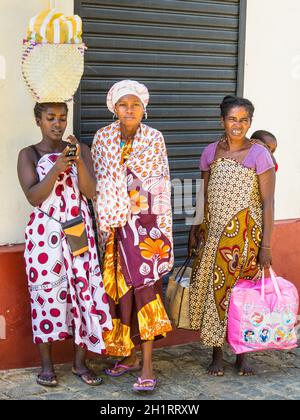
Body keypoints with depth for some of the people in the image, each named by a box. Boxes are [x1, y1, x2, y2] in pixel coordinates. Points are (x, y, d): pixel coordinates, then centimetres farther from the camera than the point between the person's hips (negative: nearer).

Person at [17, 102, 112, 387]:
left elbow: (90, 191, -3)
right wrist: (56, 169, -21)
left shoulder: (81, 149, 7)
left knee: (84, 291, -1)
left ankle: (80, 362, 11)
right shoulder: (28, 154, 2)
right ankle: (46, 364, 13)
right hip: (45, 234, -2)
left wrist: (78, 161, -18)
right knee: (46, 293, 0)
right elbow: (33, 197, -9)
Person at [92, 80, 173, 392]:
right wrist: (102, 226, 4)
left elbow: (163, 185, 1)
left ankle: (147, 367, -6)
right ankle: (129, 355, 23)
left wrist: (162, 228, -3)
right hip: (114, 225, 3)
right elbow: (97, 185, 7)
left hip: (146, 224, -2)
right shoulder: (102, 138, 4)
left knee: (144, 287, -9)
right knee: (119, 288, 7)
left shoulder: (154, 138, 1)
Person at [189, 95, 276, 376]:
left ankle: (242, 353, 21)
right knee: (212, 289, 5)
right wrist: (195, 230, 10)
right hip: (214, 233, 3)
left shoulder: (259, 155, -6)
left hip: (245, 234, -3)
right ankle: (217, 354, 19)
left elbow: (267, 202, -8)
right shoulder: (211, 152, 5)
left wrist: (265, 245, -12)